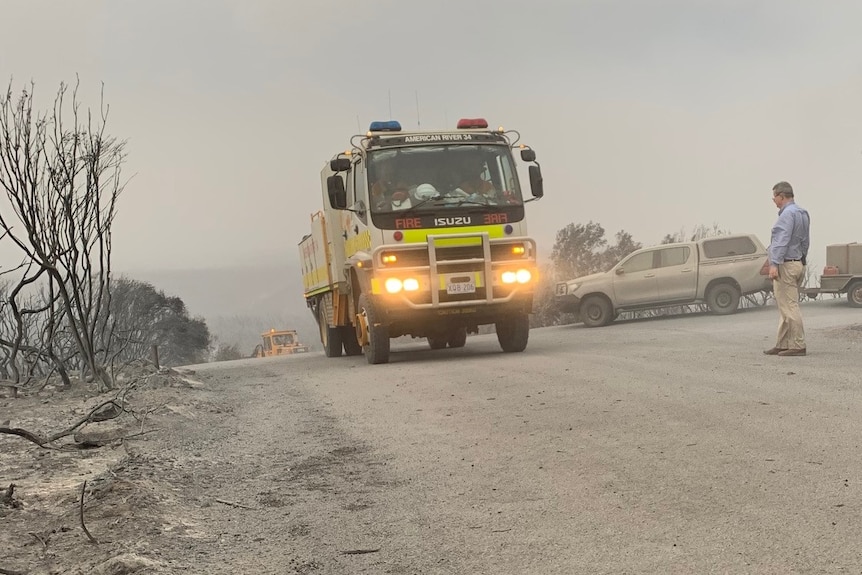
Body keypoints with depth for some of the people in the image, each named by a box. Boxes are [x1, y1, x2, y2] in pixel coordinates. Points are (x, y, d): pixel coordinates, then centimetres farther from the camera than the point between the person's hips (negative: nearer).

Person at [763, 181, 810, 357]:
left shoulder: (788, 214, -14)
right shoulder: (803, 213, 17)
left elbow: (782, 240, -23)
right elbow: (805, 241, 21)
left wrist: (774, 263, -27)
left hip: (786, 265, -10)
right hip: (799, 263, 10)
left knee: (789, 306, -8)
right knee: (786, 307, 13)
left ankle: (798, 346, -7)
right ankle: (782, 345, 16)